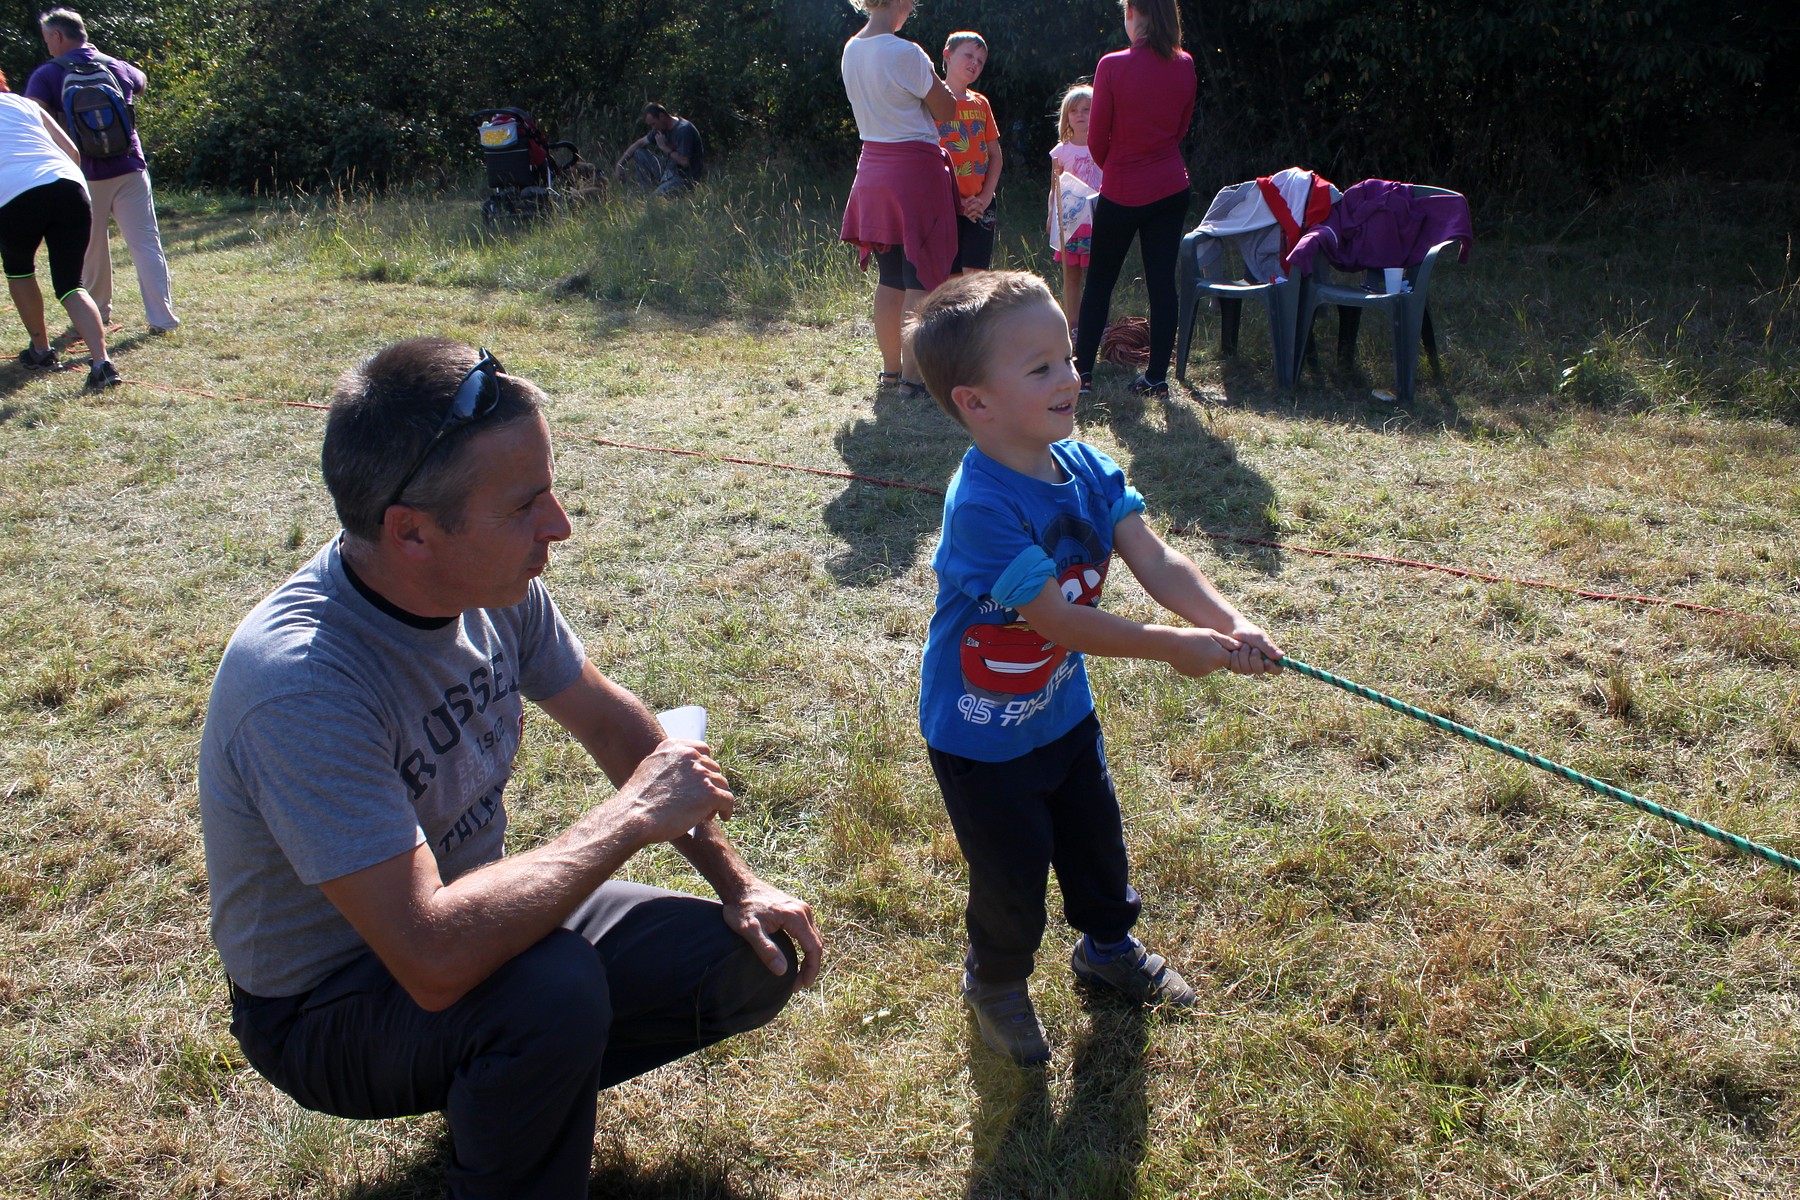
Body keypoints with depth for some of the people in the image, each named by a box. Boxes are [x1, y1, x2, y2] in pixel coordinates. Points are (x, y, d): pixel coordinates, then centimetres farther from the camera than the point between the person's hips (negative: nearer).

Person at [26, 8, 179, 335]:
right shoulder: (119, 68, 8)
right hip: (129, 170, 2)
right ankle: (162, 318, -4)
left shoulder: (47, 75, -5)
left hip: (85, 176, -2)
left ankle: (98, 314, 25)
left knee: (90, 249, 14)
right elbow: (141, 85, 32)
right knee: (146, 246, 1)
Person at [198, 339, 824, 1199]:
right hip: (328, 1010, -7)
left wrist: (738, 883, 1)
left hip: (467, 912, 7)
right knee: (554, 988, -36)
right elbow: (435, 959, -43)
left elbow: (609, 721, 5)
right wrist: (631, 818, -31)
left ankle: (503, 1088, 17)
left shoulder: (495, 582, -12)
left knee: (756, 963, -2)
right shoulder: (300, 681, -35)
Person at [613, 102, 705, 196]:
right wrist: (620, 163, 6)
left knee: (658, 196, -33)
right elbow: (640, 143, 13)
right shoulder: (662, 127, 5)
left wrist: (664, 148, -16)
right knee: (638, 154, 2)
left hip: (686, 177, -9)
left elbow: (684, 162, -25)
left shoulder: (684, 130, -22)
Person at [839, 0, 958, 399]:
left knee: (889, 276, 14)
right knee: (923, 276, -3)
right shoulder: (905, 53, -17)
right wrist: (941, 84, 9)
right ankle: (912, 377, -4)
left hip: (873, 168, 8)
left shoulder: (851, 50, 7)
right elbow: (946, 110, -7)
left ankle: (891, 369, 21)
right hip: (915, 170, -8)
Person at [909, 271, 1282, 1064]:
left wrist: (1229, 624, -31)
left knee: (1095, 837, 25)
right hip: (984, 735, -7)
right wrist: (1172, 646, -25)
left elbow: (1156, 562, -15)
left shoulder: (1086, 468, -9)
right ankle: (996, 983, 40)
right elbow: (1057, 620, -30)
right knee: (1014, 873, 10)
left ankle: (1108, 946, 53)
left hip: (1063, 707, 7)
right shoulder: (982, 508, -34)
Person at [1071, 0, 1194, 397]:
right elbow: (1181, 129, 12)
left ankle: (1083, 368, 12)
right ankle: (1156, 375, 6)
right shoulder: (1184, 66, 1)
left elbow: (1097, 137, -6)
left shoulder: (1113, 66, -13)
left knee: (1099, 279, 9)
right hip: (1171, 188, 4)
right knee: (1162, 280, 5)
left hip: (1123, 190, -3)